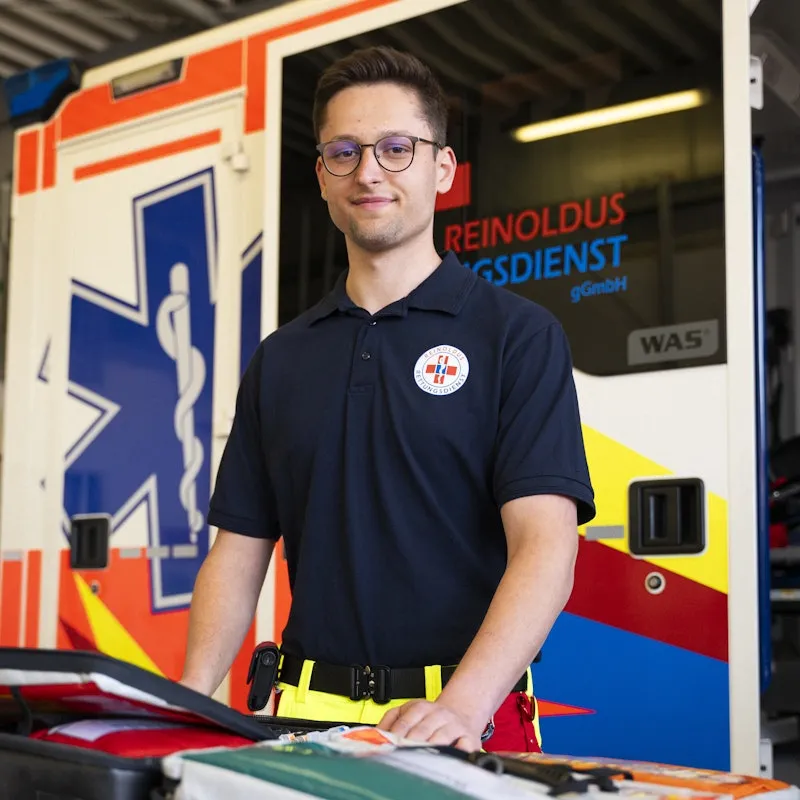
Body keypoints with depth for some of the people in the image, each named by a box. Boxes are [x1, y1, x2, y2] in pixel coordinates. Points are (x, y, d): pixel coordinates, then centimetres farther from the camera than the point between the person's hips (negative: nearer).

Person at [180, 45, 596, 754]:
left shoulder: (517, 335, -3)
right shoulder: (281, 358, 12)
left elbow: (545, 543, -13)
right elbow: (240, 551, 11)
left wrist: (462, 705, -27)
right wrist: (193, 694, -5)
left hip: (466, 727, -3)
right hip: (309, 714, 4)